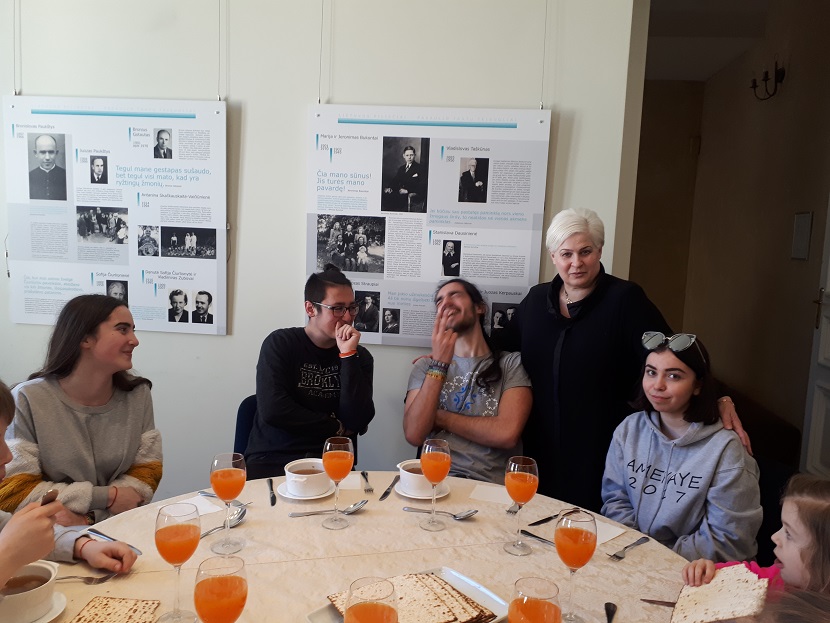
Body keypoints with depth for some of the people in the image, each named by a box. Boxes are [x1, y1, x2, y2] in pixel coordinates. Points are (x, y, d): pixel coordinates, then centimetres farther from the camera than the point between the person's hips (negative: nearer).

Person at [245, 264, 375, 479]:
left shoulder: (360, 356, 7)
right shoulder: (280, 344, 0)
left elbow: (358, 423, -6)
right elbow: (272, 410, -13)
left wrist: (348, 355, -11)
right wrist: (337, 428, -5)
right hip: (273, 460, -2)